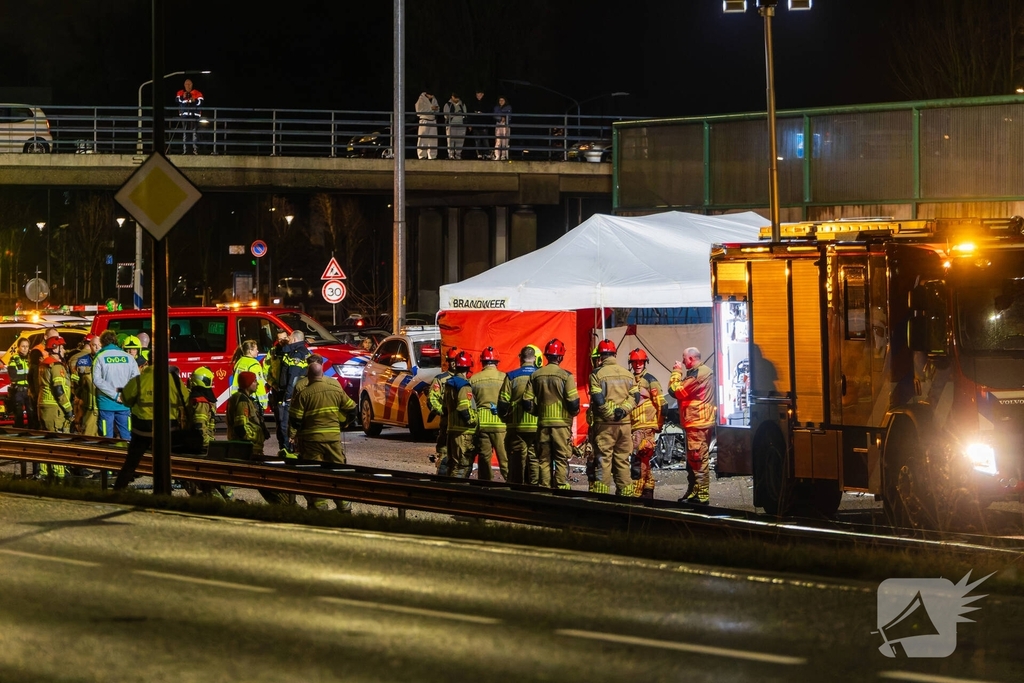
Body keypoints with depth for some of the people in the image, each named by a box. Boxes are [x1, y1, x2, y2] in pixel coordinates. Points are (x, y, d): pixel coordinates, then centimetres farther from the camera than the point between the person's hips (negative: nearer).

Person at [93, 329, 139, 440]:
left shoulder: (100, 357, -3)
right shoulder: (128, 358, 3)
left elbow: (97, 380, -12)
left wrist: (115, 395, -12)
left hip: (106, 403, -2)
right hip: (124, 405, 2)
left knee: (107, 437, 2)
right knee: (126, 437, 6)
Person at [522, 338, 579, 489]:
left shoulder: (535, 376, 3)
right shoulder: (566, 376, -9)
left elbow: (527, 403, 3)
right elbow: (573, 403, -12)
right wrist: (574, 412, 8)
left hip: (543, 423, 4)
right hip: (561, 424, -3)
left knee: (544, 459, 10)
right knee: (562, 459, 1)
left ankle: (544, 489, 9)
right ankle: (561, 488, -4)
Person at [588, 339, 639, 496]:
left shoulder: (597, 374, -7)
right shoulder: (627, 374, 8)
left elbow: (598, 400, -15)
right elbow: (634, 397, 2)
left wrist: (611, 413, -8)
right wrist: (622, 410, -7)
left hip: (605, 424, -4)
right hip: (624, 424, 4)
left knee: (604, 460, -1)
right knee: (622, 460, 12)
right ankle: (625, 492, 14)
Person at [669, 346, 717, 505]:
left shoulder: (696, 375, -18)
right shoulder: (705, 371, 16)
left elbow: (676, 391, -16)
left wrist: (676, 372, -7)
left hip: (696, 423, -11)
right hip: (701, 422, 11)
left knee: (697, 459, -9)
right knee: (693, 460, 18)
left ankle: (701, 495, -8)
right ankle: (693, 492, 25)